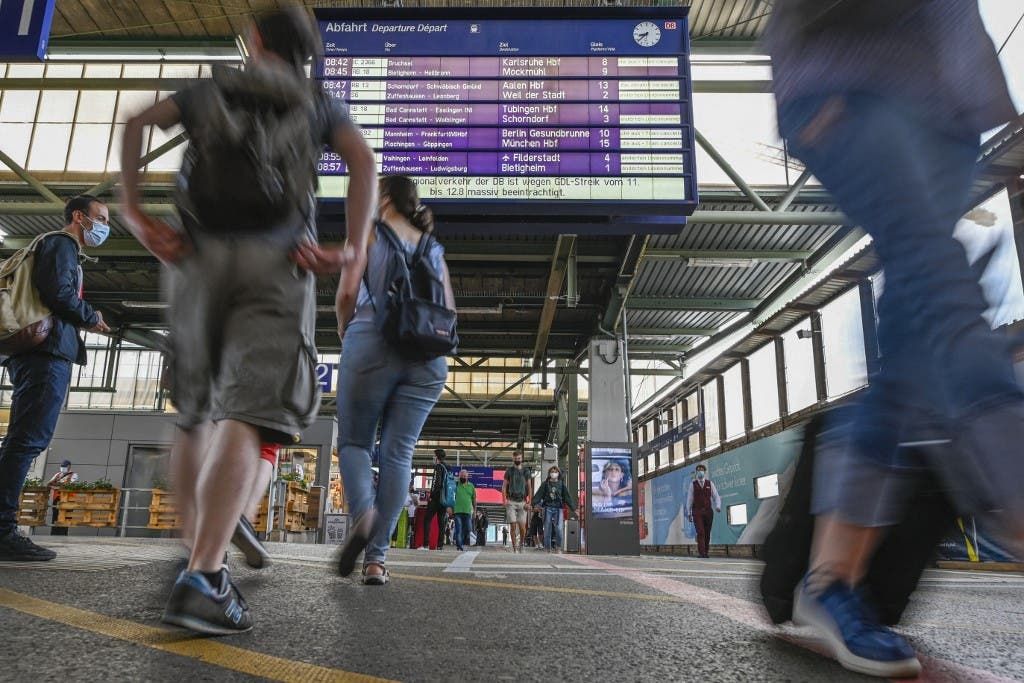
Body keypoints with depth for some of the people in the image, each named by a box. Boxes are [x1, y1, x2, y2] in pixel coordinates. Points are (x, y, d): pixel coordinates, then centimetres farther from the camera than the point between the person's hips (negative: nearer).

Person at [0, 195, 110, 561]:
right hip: (48, 352, -10)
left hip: (41, 354, 10)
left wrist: (85, 321, 12)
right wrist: (92, 317, -1)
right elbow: (60, 291, -16)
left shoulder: (62, 249, 30)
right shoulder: (62, 244, 0)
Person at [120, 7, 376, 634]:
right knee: (247, 416, -14)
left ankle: (199, 552, 19)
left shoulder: (210, 89, 25)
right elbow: (365, 160, 1)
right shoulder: (318, 102, 21)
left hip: (199, 254, 2)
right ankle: (202, 579, -28)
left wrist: (134, 212, 1)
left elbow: (137, 122, 9)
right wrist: (355, 250, -7)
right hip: (277, 259, -2)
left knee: (195, 413, 15)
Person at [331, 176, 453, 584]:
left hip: (372, 344, -3)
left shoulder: (367, 233, 9)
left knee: (354, 441, 8)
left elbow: (347, 293, -1)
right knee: (399, 453, 2)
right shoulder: (433, 247, 20)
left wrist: (344, 332, 15)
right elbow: (449, 311, 15)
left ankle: (363, 512, -21)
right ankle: (376, 558, -2)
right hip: (427, 356, 3)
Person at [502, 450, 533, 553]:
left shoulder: (526, 471, 9)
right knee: (513, 526, -3)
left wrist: (529, 502, -2)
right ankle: (514, 547, 5)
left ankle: (521, 544, 19)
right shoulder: (509, 471, 7)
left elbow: (529, 488, 8)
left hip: (522, 502, 0)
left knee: (522, 526, -4)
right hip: (511, 502, 0)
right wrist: (504, 500, -7)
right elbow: (504, 487, 7)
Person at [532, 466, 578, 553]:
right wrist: (535, 503, -16)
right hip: (548, 508, 1)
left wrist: (573, 509, 5)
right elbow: (538, 494, 0)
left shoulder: (562, 484, 8)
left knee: (558, 529, -15)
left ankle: (558, 548, 1)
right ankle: (548, 549, 11)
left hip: (558, 509, 0)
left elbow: (568, 497, 8)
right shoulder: (545, 484, 7)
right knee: (547, 530, 1)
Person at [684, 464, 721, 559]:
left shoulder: (710, 484, 6)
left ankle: (705, 552, 18)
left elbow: (716, 497, 3)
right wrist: (688, 513, 1)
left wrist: (718, 506, -17)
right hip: (697, 512, -2)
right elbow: (689, 499, 4)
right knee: (700, 532, -14)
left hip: (708, 511, 2)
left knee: (707, 533, 5)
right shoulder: (692, 484, 3)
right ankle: (701, 553, -16)